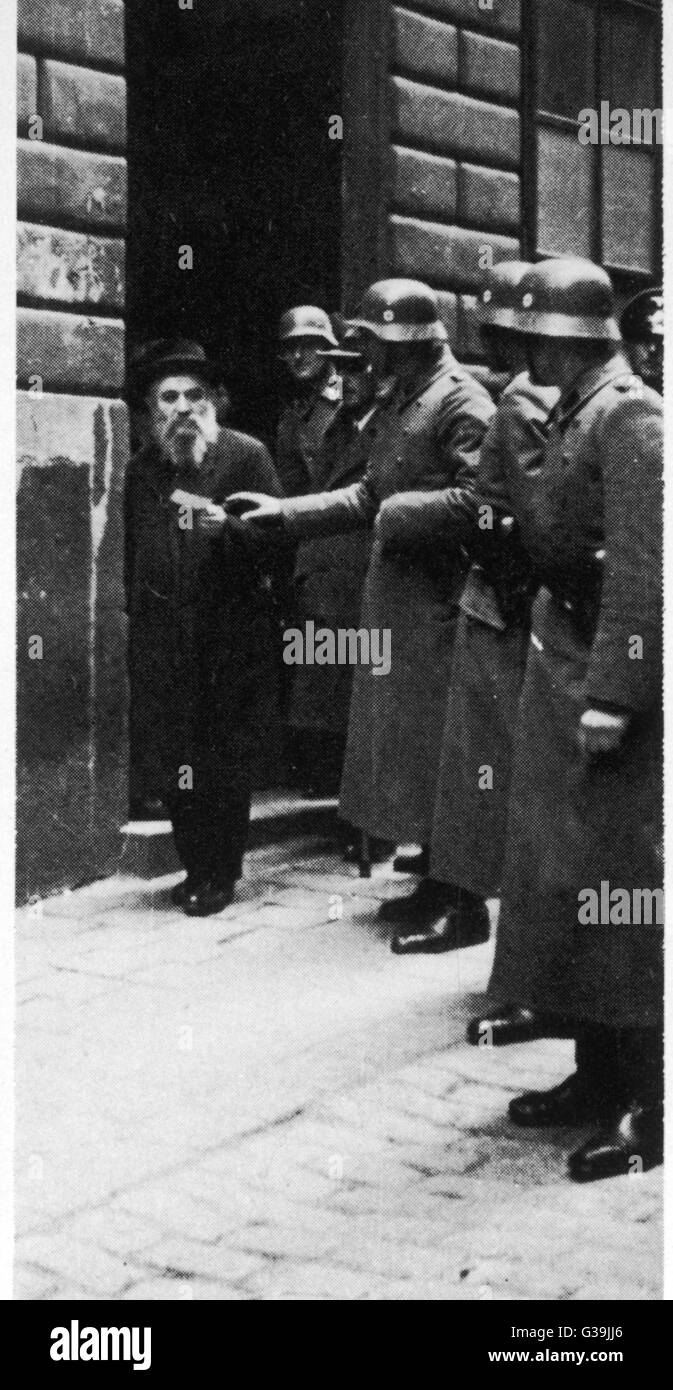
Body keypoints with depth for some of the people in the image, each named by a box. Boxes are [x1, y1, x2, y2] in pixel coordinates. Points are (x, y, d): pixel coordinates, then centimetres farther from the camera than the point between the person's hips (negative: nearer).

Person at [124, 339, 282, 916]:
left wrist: (227, 525, -23)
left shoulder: (246, 455, -2)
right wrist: (135, 611, 10)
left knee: (226, 755, 0)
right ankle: (196, 866, 16)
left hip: (232, 632, -4)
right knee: (170, 756, 4)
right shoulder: (141, 469, 12)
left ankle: (222, 874, 10)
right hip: (162, 637, 4)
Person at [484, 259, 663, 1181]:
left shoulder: (632, 420, -15)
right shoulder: (575, 417, 13)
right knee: (566, 873, 14)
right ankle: (599, 1075, 25)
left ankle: (646, 1106, 5)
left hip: (611, 670, -9)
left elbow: (642, 569, -22)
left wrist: (612, 696, -24)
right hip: (562, 660, 10)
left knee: (617, 887, -4)